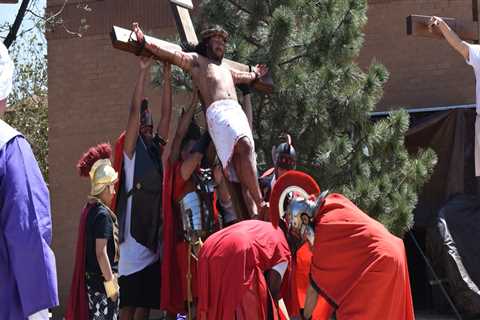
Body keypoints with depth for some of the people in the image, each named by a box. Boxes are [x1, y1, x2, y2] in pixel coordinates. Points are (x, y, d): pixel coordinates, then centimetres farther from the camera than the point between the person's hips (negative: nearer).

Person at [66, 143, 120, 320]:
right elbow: (101, 252, -20)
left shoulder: (89, 209, 10)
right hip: (101, 277, -9)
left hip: (89, 275, 9)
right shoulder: (102, 214, -16)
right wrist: (110, 281, -17)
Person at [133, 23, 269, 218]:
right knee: (244, 146, -31)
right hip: (217, 111, -6)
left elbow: (243, 78, 60)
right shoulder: (196, 60, 20)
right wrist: (144, 43, -6)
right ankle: (260, 204, -39)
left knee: (241, 166, -11)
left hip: (237, 111, 6)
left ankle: (254, 216, -24)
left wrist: (255, 74, 76)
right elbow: (171, 55, 6)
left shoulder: (226, 68, 40)